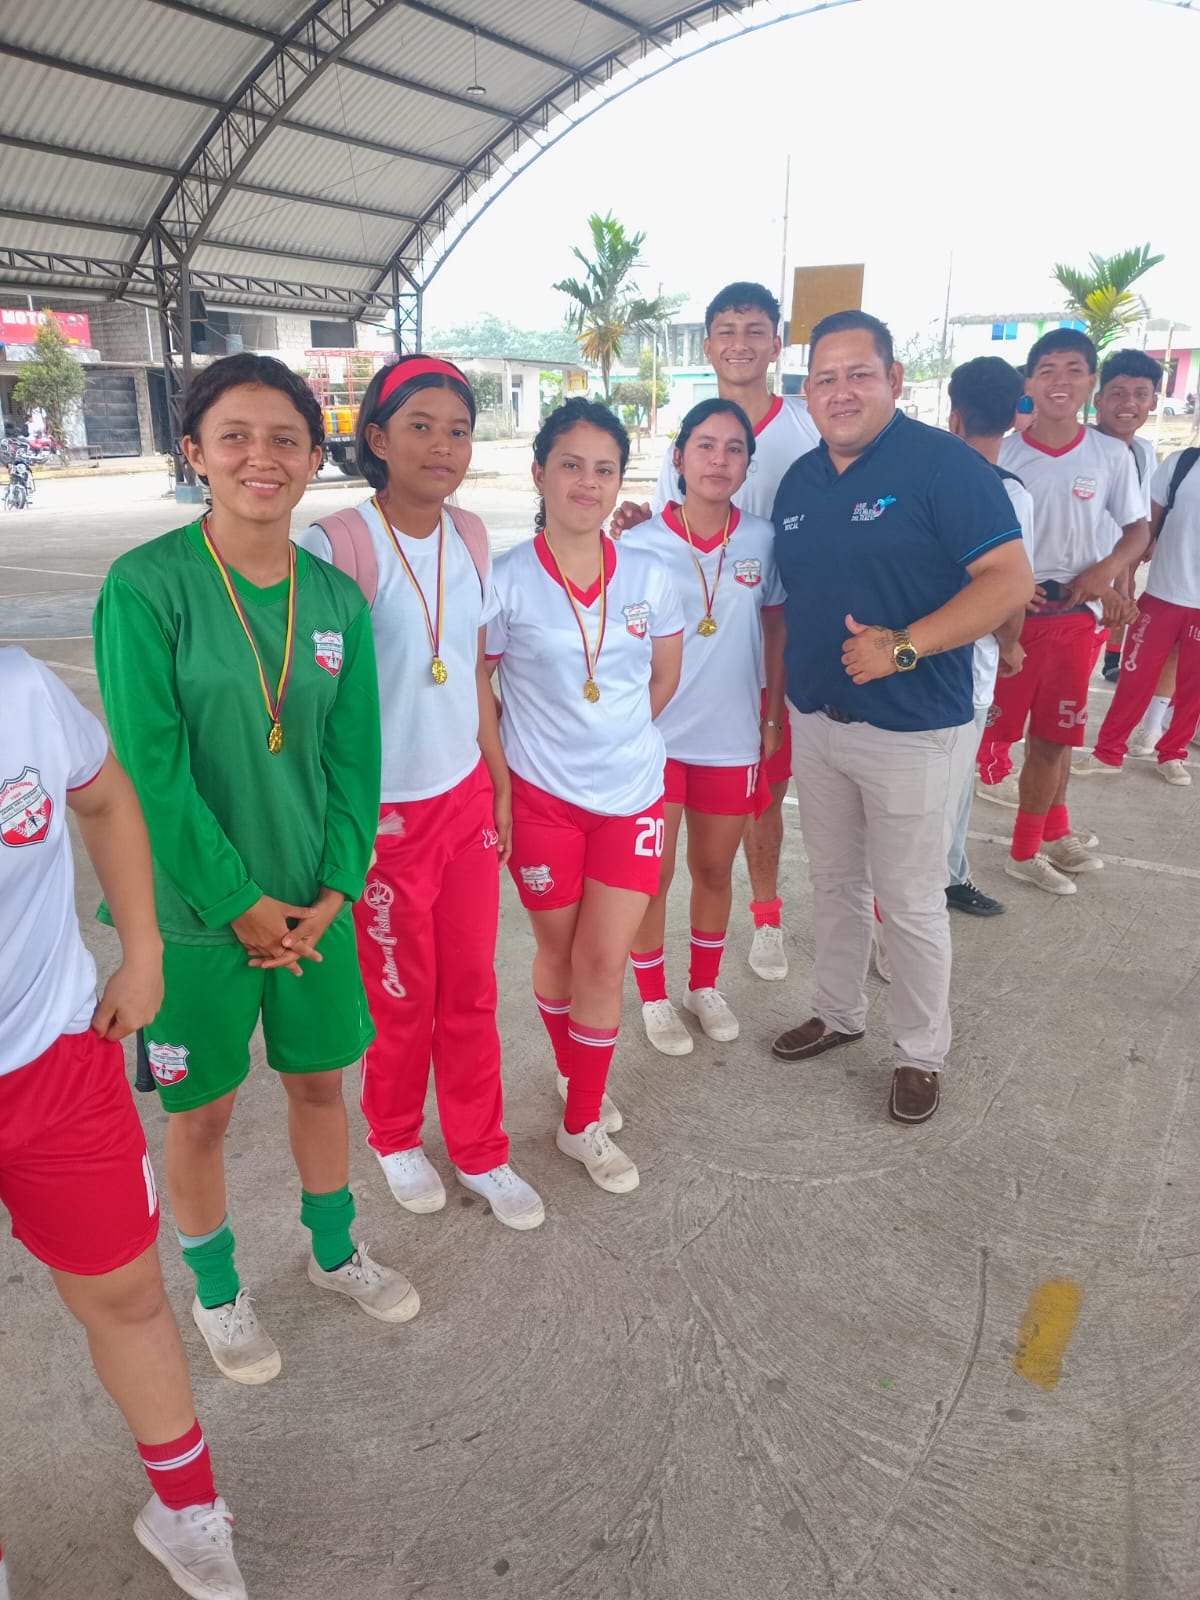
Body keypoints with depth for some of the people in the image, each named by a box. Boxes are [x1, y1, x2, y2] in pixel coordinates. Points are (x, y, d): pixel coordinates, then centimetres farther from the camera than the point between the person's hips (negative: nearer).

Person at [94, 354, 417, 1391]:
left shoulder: (337, 598, 0)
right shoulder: (146, 587, -14)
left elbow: (355, 759, 1)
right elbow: (151, 770, -16)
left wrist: (332, 893, -7)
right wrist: (241, 903, -14)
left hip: (314, 902, 4)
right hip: (195, 912, -4)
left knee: (320, 1076, 19)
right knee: (203, 1110, 13)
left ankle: (334, 1250, 45)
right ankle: (217, 1289, 40)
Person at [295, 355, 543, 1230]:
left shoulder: (471, 536, 3)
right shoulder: (341, 544, -16)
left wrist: (501, 779, 12)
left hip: (467, 796, 5)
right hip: (383, 811, -5)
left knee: (471, 991, 15)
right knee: (401, 1000, 13)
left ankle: (480, 1152, 36)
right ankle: (395, 1138, 42)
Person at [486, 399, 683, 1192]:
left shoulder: (650, 576, -2)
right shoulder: (506, 581, -10)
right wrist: (542, 743, 1)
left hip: (632, 791, 2)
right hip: (542, 795, -1)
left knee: (603, 960, 2)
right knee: (560, 951, 14)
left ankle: (583, 1121, 20)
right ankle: (577, 1078, 41)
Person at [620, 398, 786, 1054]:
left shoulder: (763, 540, -2)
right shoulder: (638, 545, -8)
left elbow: (775, 629, 8)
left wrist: (773, 717, 7)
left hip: (732, 737, 3)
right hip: (655, 735, -2)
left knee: (715, 868, 16)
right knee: (653, 875, 6)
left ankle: (705, 985, 37)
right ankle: (653, 996, 27)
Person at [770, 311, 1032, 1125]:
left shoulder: (944, 463, -13)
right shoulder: (799, 480, 8)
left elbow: (1011, 580, -19)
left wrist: (904, 646, -26)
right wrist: (777, 696, 10)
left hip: (913, 732, -6)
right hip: (816, 722, 6)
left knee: (911, 903, 6)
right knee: (835, 883, 20)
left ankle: (922, 1052, 27)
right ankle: (839, 1012, 40)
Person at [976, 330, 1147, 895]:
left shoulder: (1112, 456, 1)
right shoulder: (1002, 455, -4)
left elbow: (1136, 528, 9)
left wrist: (1105, 571, -11)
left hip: (1076, 617, 2)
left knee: (1053, 737, 11)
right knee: (981, 734, -1)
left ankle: (1031, 848, 28)